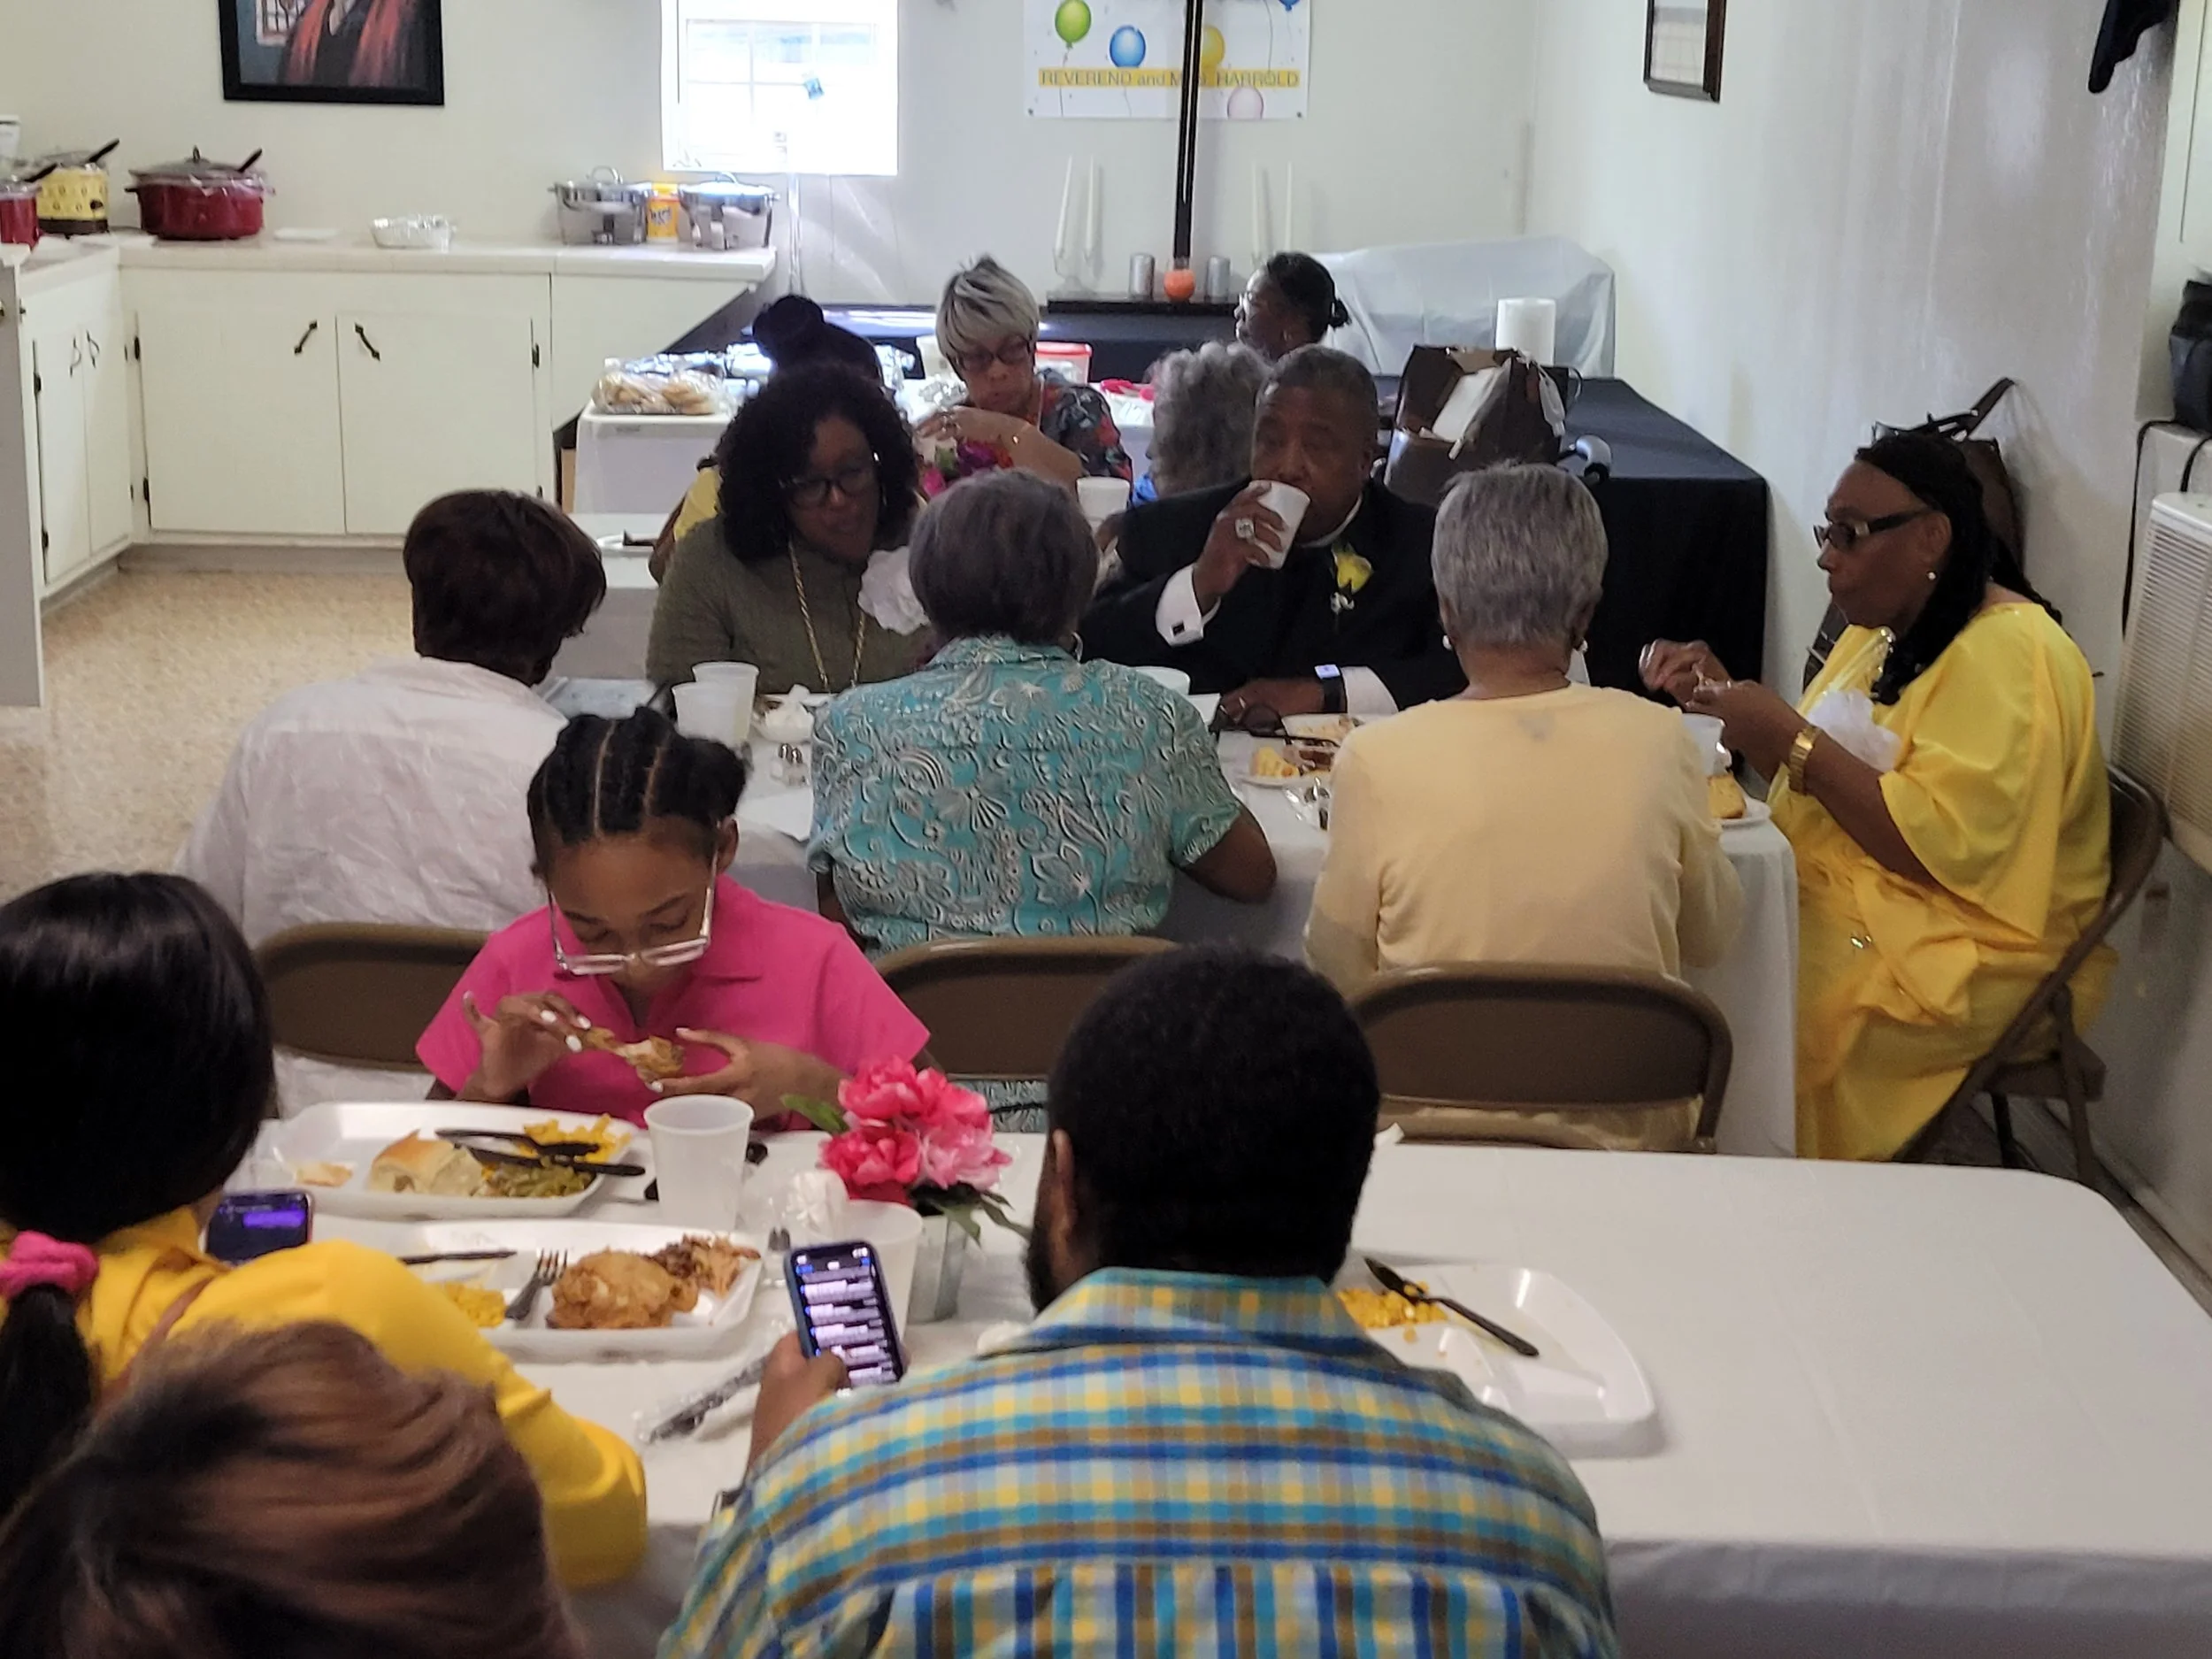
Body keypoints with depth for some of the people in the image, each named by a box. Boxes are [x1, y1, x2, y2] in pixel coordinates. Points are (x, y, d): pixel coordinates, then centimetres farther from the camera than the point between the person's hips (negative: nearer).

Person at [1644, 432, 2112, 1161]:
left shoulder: (2007, 655, -16)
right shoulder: (1890, 631, 13)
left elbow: (1941, 848, -24)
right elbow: (1814, 774, 18)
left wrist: (1794, 741, -22)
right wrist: (1720, 692, 4)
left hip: (1967, 960, -9)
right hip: (1842, 894, 9)